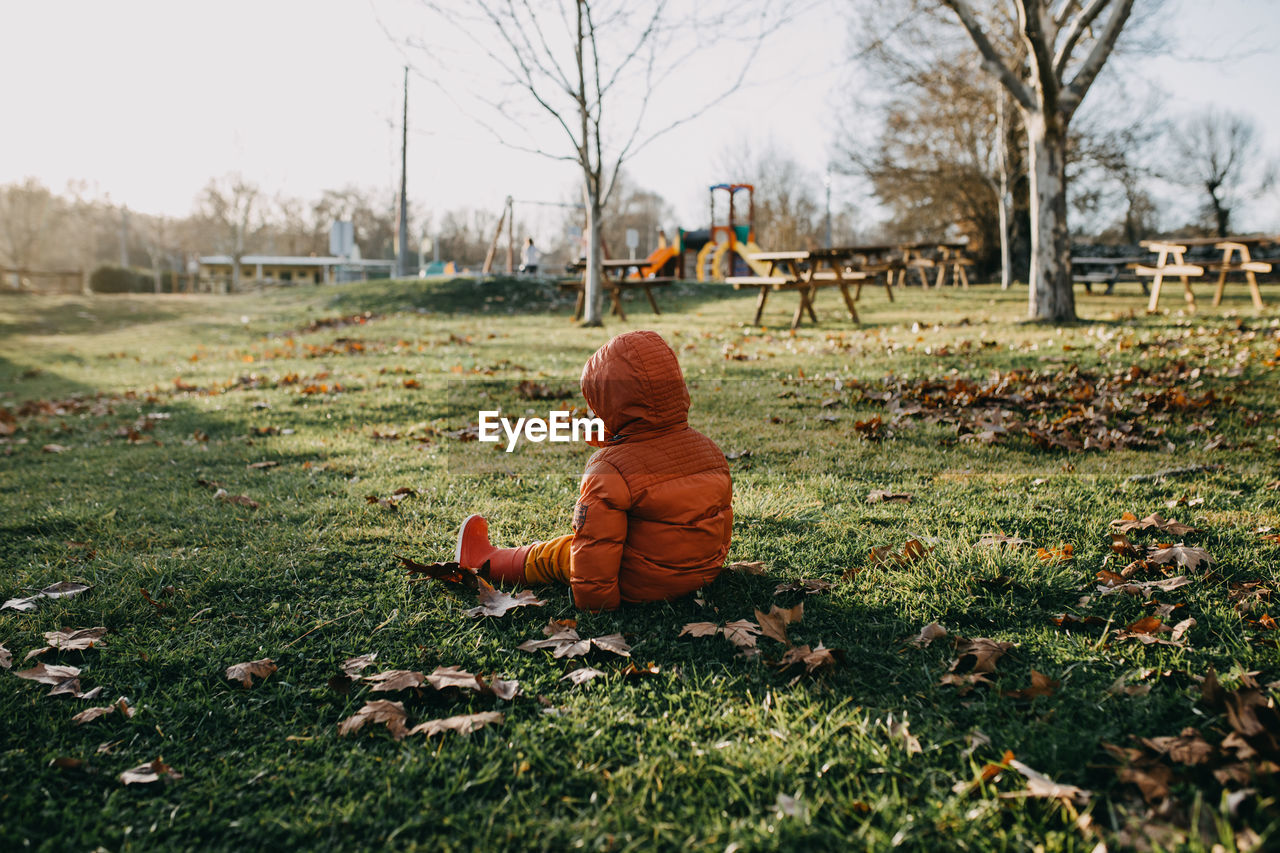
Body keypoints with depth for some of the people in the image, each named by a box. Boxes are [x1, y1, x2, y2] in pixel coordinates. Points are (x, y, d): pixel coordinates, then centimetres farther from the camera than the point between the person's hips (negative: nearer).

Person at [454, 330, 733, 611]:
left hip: (642, 586, -7)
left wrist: (593, 603, -10)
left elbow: (595, 545, -22)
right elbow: (723, 518, 10)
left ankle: (486, 562, 35)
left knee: (557, 554, 13)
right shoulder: (709, 448, -2)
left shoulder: (611, 470, -23)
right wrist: (711, 562, 26)